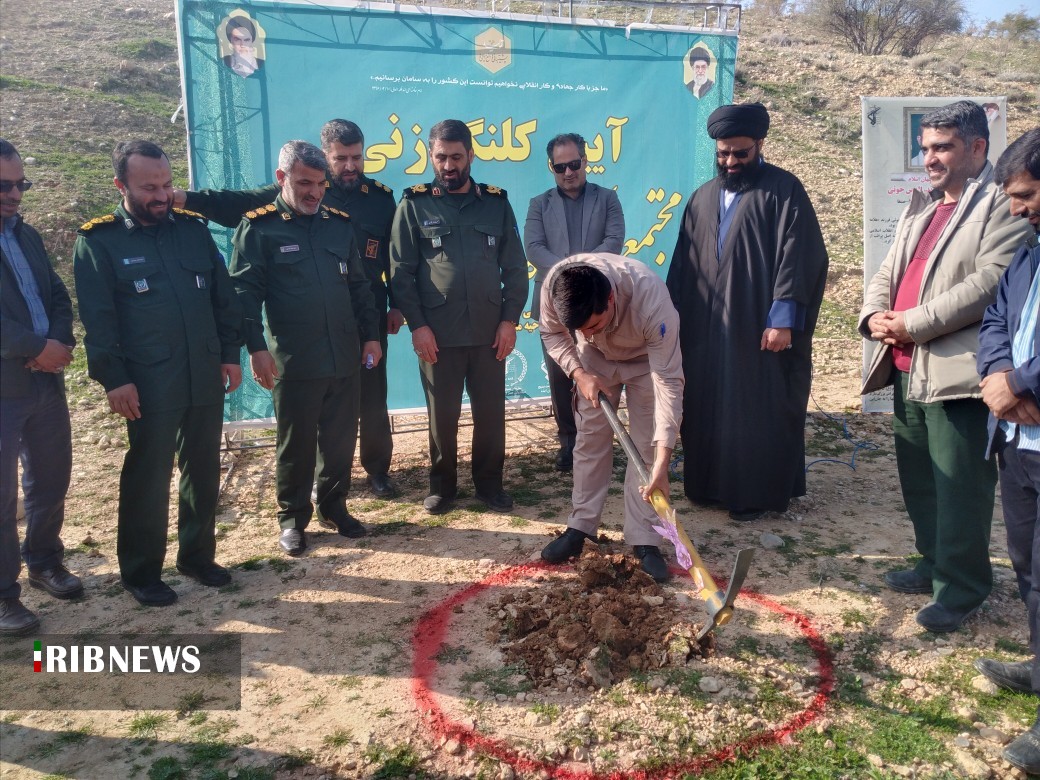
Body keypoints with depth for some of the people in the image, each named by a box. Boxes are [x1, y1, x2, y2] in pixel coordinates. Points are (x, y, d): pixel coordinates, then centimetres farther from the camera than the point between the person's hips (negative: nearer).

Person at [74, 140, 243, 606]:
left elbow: (223, 296, 12)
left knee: (203, 474, 13)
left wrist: (230, 353, 7)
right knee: (147, 480, 5)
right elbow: (98, 319, -7)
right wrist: (113, 378, -13)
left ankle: (197, 555, 30)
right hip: (150, 386, -4)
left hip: (205, 380, 4)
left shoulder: (193, 229, 9)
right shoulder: (98, 242, -3)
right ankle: (141, 572, 21)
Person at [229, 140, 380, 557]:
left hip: (345, 358, 4)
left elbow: (359, 285, 14)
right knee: (295, 444, 7)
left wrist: (370, 335, 9)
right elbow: (245, 292, -7)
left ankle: (334, 506, 31)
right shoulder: (258, 227, -3)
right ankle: (292, 518, 24)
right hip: (293, 362, -4)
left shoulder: (339, 223, 10)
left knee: (341, 440, 12)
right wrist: (256, 347, -15)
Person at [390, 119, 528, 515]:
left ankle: (490, 483, 27)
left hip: (489, 332, 2)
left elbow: (515, 267, 7)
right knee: (442, 415, 9)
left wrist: (510, 320, -2)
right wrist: (417, 325, -10)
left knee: (491, 412, 9)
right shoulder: (414, 205, 1)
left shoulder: (496, 203, 7)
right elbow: (400, 272, -2)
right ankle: (442, 485, 26)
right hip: (437, 334, -1)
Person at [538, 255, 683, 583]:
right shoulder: (556, 284, -35)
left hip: (646, 359, -2)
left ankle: (644, 539, 2)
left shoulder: (653, 301, -44)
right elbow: (552, 332, -11)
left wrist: (662, 461, -45)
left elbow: (669, 381, -40)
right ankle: (580, 526, 16)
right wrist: (579, 373, -26)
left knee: (646, 444, -7)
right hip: (595, 359, 3)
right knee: (590, 438, 3)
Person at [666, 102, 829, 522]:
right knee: (707, 408, 10)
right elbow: (683, 264, 16)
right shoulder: (703, 198, 15)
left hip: (759, 325, -6)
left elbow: (797, 257, -11)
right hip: (706, 328, 6)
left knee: (758, 411, 1)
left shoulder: (782, 190, -3)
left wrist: (783, 318, -19)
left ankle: (757, 493, 12)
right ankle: (711, 483, 23)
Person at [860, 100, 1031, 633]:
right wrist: (875, 314, -3)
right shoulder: (920, 208, 21)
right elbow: (888, 271, 18)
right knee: (918, 480, 17)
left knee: (959, 487, -1)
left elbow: (989, 282, -17)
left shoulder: (1001, 204, -5)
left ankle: (960, 588, 12)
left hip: (957, 371, -8)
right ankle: (934, 563, 33)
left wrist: (913, 324, -17)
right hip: (907, 369, 8)